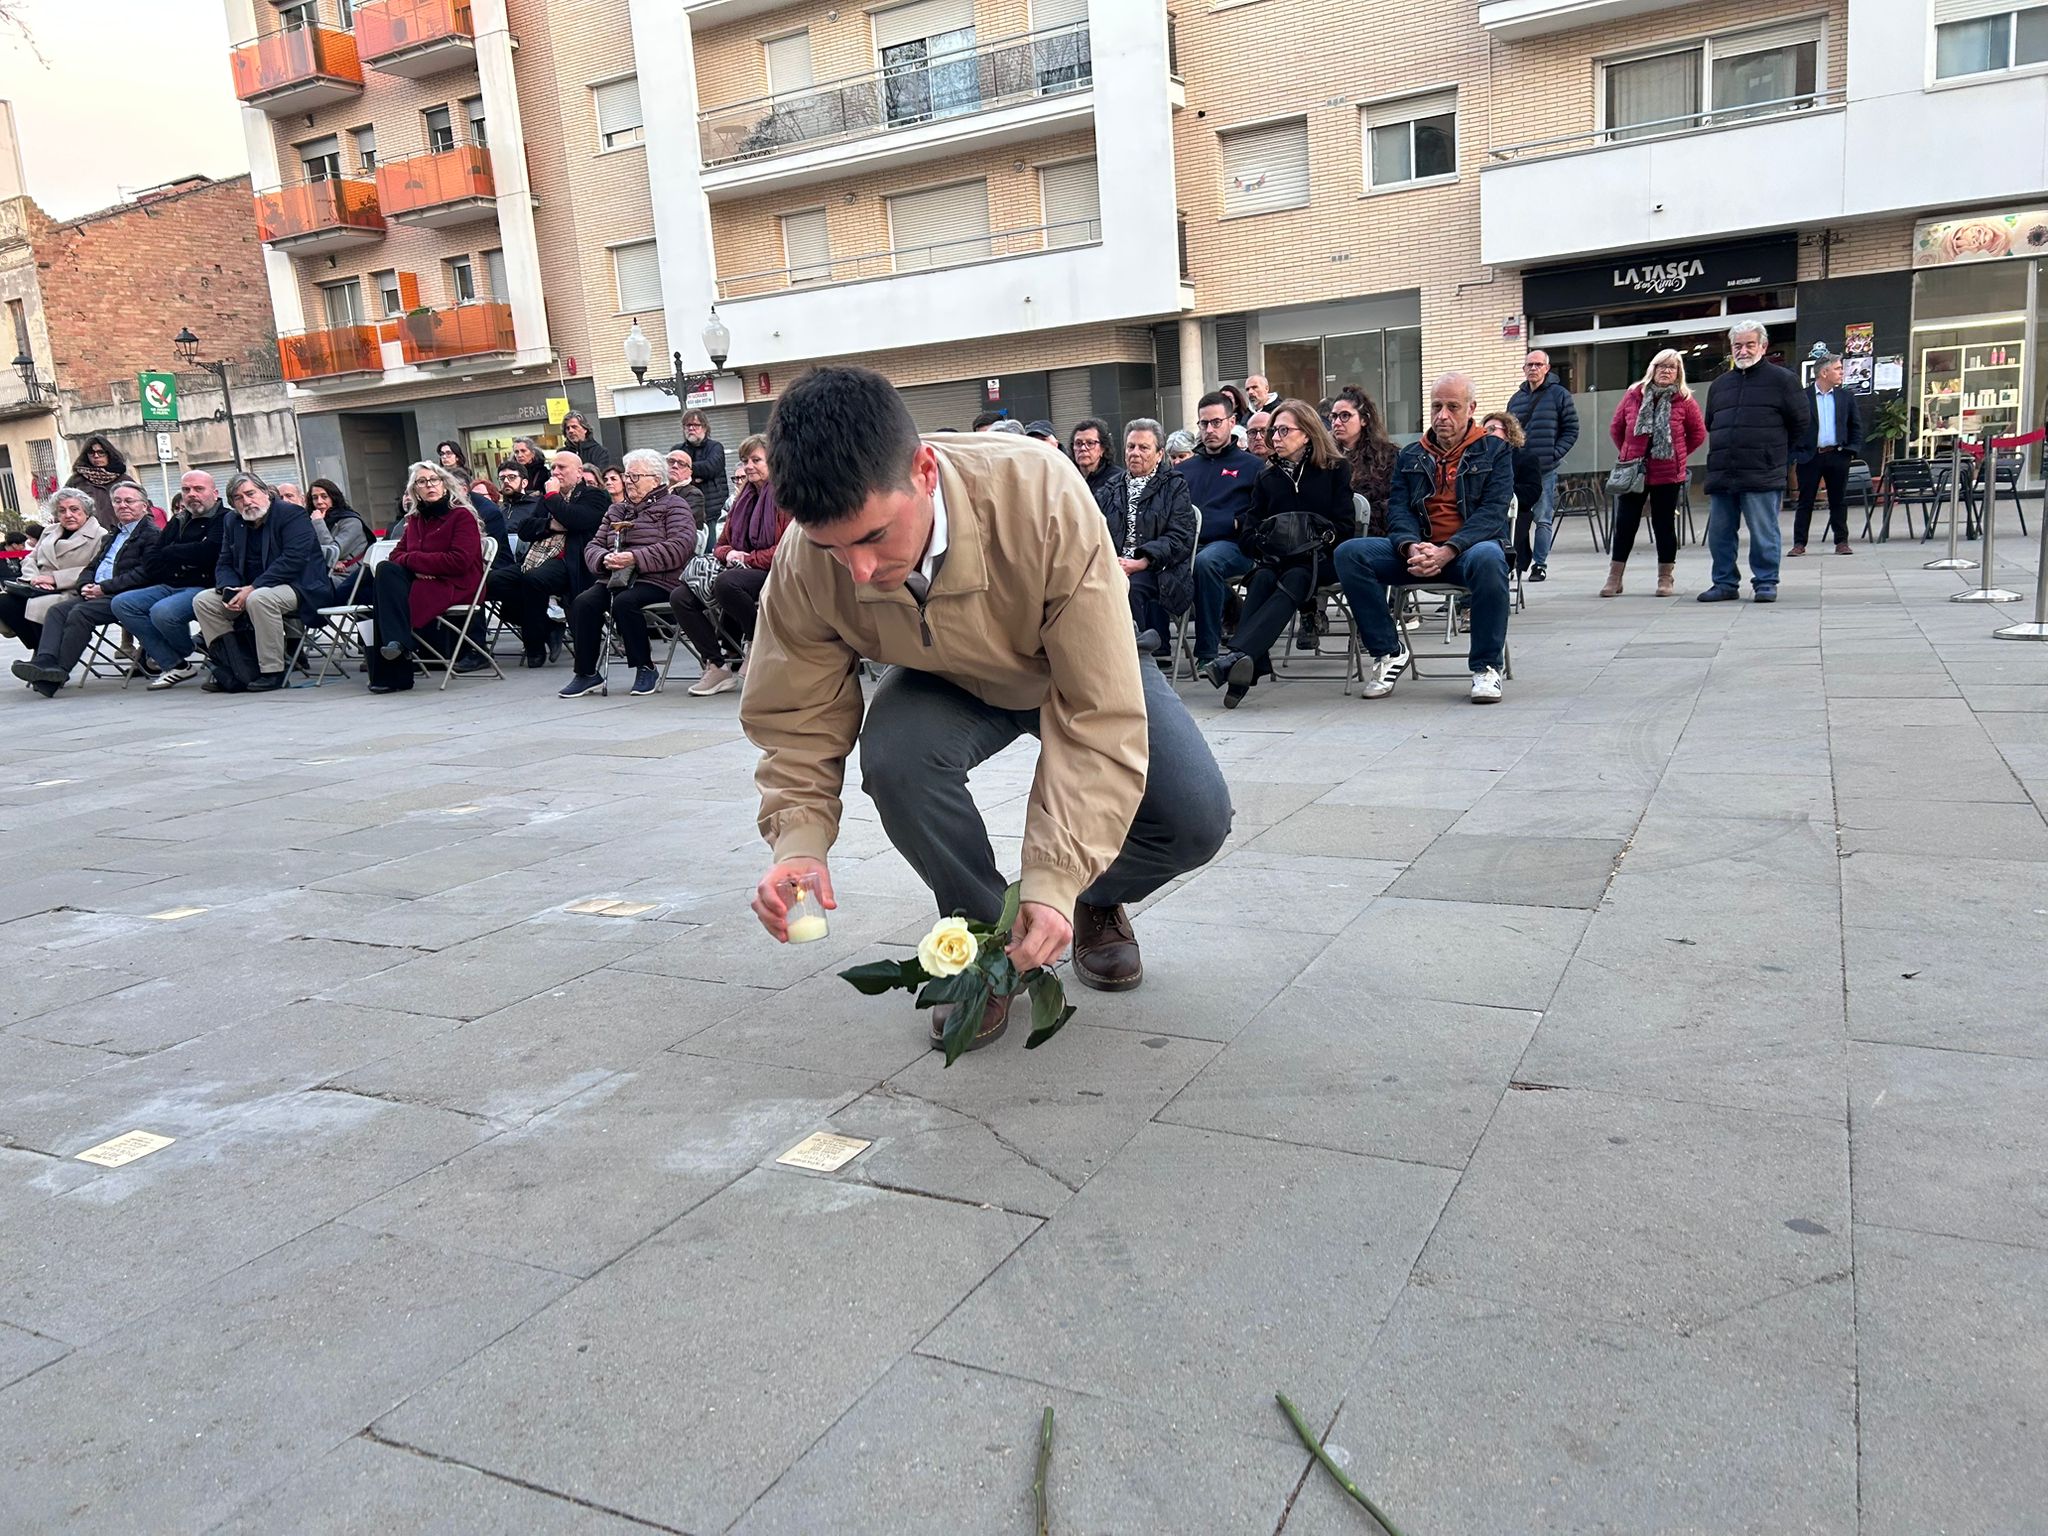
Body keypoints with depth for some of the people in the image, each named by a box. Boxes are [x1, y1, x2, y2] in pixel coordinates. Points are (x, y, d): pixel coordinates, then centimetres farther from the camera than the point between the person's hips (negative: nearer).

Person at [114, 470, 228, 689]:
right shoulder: (177, 521, 20)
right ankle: (173, 665, -12)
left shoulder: (224, 519, -3)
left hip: (203, 587, -8)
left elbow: (207, 552, -20)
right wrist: (183, 561, -3)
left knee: (162, 612, -32)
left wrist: (171, 552, -2)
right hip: (170, 587, 8)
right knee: (122, 603, -8)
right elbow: (151, 565, 17)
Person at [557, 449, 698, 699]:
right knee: (583, 603, -22)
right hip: (614, 579, 6)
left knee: (624, 602, -34)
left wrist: (635, 558, -18)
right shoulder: (616, 510, 26)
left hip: (656, 580, -6)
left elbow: (681, 546, -12)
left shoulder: (673, 505, 6)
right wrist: (605, 559, -5)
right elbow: (592, 547, 21)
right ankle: (587, 673, -17)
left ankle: (645, 669, -18)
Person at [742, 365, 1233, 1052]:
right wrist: (798, 839, -34)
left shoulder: (1043, 500, -41)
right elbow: (796, 717, -16)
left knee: (1196, 819, -22)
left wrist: (1058, 881, -44)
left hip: (1076, 669, -1)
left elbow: (1098, 713, -39)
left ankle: (1096, 902, 14)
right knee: (893, 757, -33)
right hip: (950, 684, 2)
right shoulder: (806, 563, -30)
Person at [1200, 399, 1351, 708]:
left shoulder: (1335, 470, 9)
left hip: (1316, 559, -3)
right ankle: (1250, 666, -52)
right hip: (1274, 558, 3)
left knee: (1292, 582, -36)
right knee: (1262, 579, -33)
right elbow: (1249, 530, 14)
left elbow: (1344, 526, 4)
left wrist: (1317, 541, -10)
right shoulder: (1267, 477, 19)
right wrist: (1267, 543, -6)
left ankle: (1236, 655, -55)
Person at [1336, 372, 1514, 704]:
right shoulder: (1410, 456, 20)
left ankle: (1486, 666, -24)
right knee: (1349, 553, -22)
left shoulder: (1494, 451, 9)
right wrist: (1411, 547, -18)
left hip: (1468, 547, -3)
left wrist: (1448, 551, -23)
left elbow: (1493, 512, -5)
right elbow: (1397, 508, 6)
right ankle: (1387, 651, -12)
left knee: (1488, 558, -40)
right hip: (1416, 550, 3)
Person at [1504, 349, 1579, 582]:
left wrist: (1555, 454, -11)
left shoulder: (1559, 394, 1)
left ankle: (1540, 564, 4)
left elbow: (1571, 429, -1)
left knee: (1543, 519, -1)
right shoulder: (1516, 398, 14)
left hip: (1546, 469, -4)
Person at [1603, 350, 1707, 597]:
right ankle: (1614, 578, 10)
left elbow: (1698, 433, 7)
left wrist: (1677, 454, 5)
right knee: (1624, 524, 3)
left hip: (1668, 474, -1)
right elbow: (1615, 428, 11)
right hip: (1632, 472, 1)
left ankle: (1666, 578, 14)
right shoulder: (1634, 395, 2)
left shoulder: (1684, 400, -1)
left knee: (1664, 525, 6)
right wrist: (1627, 453, 9)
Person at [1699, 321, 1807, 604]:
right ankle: (1725, 583, 16)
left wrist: (1774, 452, 10)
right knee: (1719, 534, 6)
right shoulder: (1719, 385, 17)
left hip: (1762, 475, -5)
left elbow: (1801, 423, 6)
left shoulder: (1782, 379, 3)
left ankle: (1765, 583, 6)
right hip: (1720, 474, 5)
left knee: (1763, 533, -2)